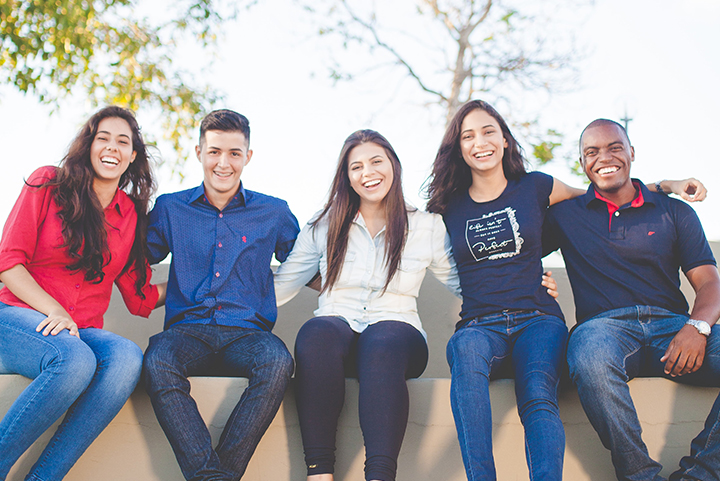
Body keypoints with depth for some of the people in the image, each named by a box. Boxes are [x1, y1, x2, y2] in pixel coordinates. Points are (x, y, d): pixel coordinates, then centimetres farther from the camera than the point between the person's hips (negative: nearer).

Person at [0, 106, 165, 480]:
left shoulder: (132, 214, 13)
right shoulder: (48, 183, 4)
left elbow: (140, 298, 14)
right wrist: (54, 312, -15)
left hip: (82, 332, 3)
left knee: (127, 356, -32)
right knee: (75, 359, -37)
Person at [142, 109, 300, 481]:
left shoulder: (274, 213, 14)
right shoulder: (170, 208, 15)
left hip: (247, 333, 0)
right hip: (187, 329, 0)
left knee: (278, 362, -35)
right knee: (157, 363, -35)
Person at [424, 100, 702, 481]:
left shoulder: (534, 188, 12)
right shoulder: (450, 207, 13)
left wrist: (667, 186, 22)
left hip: (537, 320, 0)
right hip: (480, 325, 0)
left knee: (539, 398, -33)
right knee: (467, 348, -38)